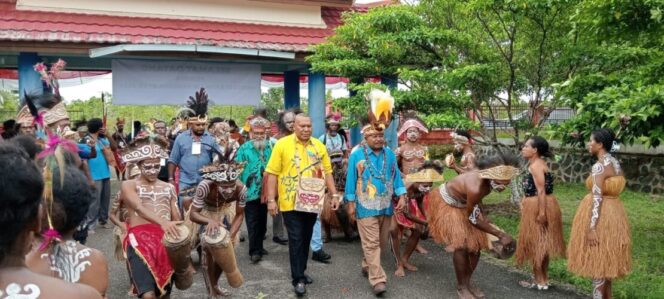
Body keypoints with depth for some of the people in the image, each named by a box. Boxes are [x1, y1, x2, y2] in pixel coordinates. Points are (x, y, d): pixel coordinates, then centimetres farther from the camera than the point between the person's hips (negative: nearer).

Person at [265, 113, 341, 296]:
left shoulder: (318, 146, 7)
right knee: (296, 240, -3)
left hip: (312, 202, 4)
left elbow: (327, 172, 11)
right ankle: (297, 279, 5)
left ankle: (301, 272, 28)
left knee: (306, 239, 14)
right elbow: (272, 173, -7)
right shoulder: (282, 144, -6)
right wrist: (271, 199, -10)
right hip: (291, 202, -4)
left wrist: (334, 195, 5)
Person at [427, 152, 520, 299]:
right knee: (460, 245, -15)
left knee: (476, 244, 4)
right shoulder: (475, 187, -41)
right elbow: (472, 218, -25)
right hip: (447, 204, -7)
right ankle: (461, 287, 3)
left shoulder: (489, 180, -19)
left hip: (465, 204, 7)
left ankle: (467, 282, 20)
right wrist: (500, 234, -20)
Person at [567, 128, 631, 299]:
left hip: (601, 216, -9)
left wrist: (592, 227, -23)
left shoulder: (599, 165, -18)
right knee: (606, 260, 17)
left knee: (598, 261, -2)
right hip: (614, 213, 9)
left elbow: (597, 197, -22)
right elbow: (612, 190, 14)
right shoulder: (615, 163, 9)